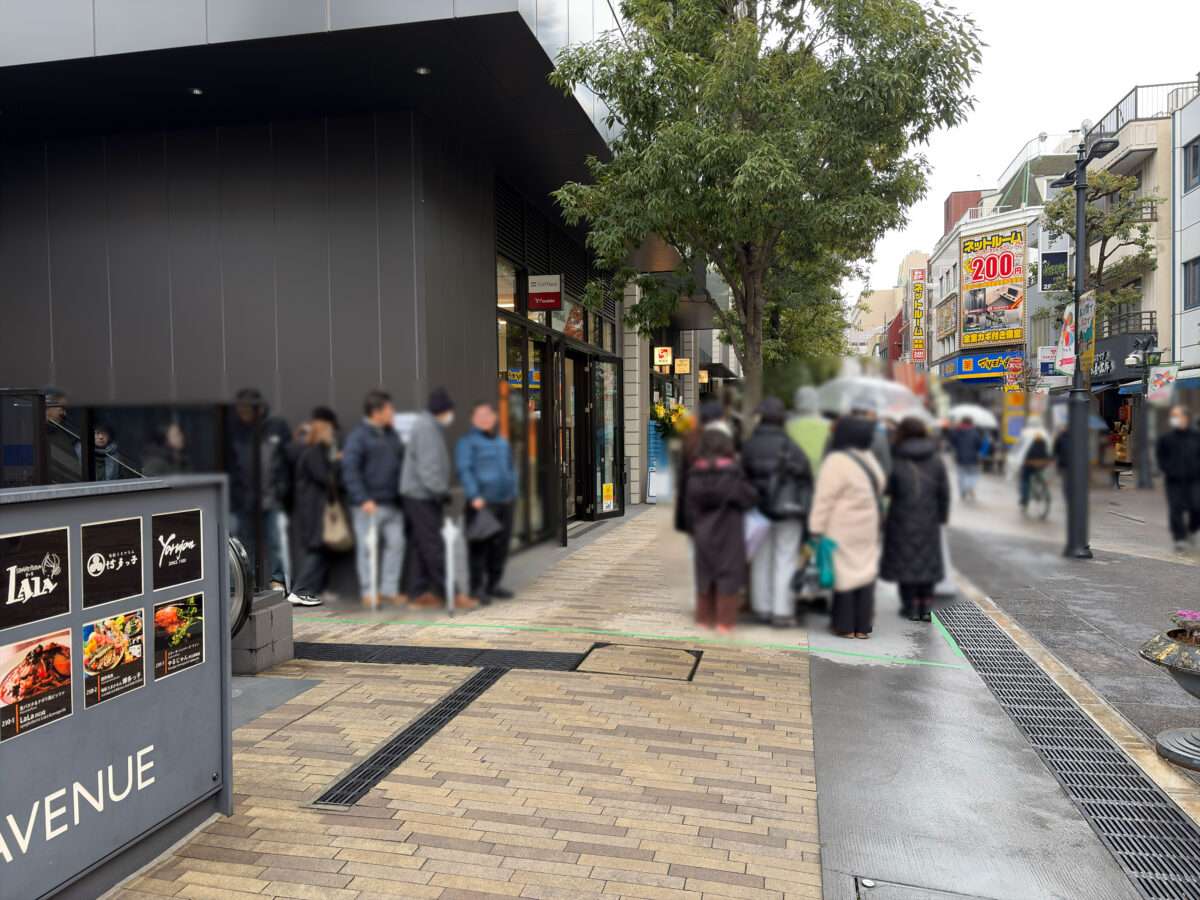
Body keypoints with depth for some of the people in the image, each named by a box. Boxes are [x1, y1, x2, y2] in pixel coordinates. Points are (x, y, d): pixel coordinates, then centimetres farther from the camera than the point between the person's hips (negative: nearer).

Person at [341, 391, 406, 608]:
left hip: (392, 503, 7)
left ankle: (390, 589, 16)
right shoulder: (358, 436, -8)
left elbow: (401, 461, 20)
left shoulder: (391, 434, 14)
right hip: (369, 504, -7)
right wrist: (363, 499, -22)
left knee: (395, 544, 6)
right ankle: (368, 592, 11)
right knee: (368, 547, 1)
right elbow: (349, 469, -14)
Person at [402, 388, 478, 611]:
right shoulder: (426, 427, -15)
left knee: (422, 546, 12)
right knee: (434, 547, -6)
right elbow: (426, 466, -22)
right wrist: (440, 490, -23)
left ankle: (420, 593, 17)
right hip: (421, 495, -10)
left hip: (422, 495, 10)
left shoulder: (430, 426, 17)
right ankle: (449, 593, -3)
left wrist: (440, 490, 16)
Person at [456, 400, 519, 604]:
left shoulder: (503, 441, 20)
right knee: (479, 546, -6)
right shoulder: (467, 441, -2)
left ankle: (493, 585, 20)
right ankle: (477, 587, 1)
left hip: (504, 502, 7)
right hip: (482, 503, -7)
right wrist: (474, 496, -22)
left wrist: (514, 492, 16)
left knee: (501, 545, 9)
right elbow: (463, 470, -12)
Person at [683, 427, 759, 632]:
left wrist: (694, 530, 13)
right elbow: (750, 498, -9)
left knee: (705, 573, 13)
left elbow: (690, 507, 3)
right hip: (729, 533, -4)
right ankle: (725, 620, 7)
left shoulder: (695, 473, -1)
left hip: (703, 533, 4)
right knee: (728, 574, 4)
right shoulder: (732, 471, -14)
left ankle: (705, 617, 20)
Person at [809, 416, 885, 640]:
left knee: (844, 573, 3)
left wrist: (816, 528, -14)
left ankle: (844, 625, 10)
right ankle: (863, 626, 15)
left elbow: (824, 499, -17)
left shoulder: (837, 461, -16)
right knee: (865, 573, 10)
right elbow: (879, 487, 10)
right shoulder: (869, 458, 6)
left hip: (843, 529, -6)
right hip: (868, 527, 6)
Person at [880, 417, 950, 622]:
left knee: (904, 561, 8)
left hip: (902, 520, -3)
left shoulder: (895, 460, -9)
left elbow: (888, 490, -7)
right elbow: (944, 492, 3)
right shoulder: (936, 460, 1)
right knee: (927, 561, 11)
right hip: (928, 521, 3)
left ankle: (911, 607, 11)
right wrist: (942, 516, 11)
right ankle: (925, 607, 12)